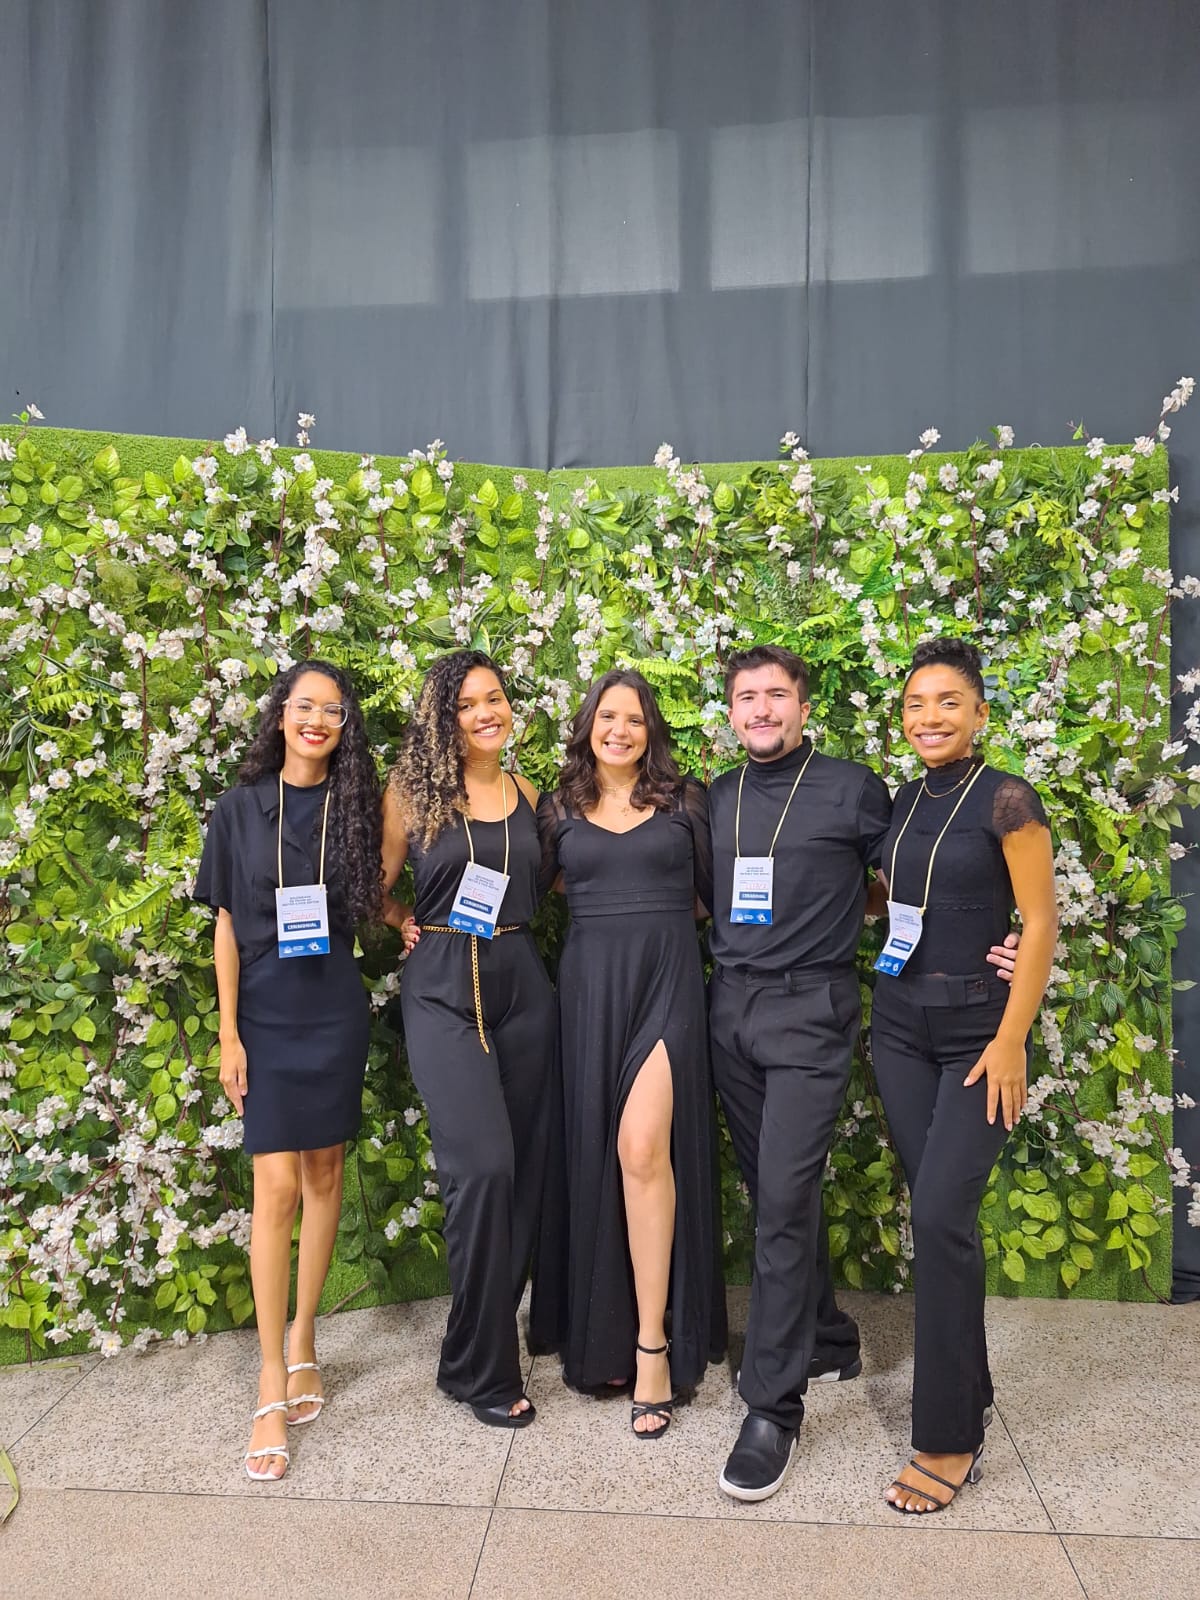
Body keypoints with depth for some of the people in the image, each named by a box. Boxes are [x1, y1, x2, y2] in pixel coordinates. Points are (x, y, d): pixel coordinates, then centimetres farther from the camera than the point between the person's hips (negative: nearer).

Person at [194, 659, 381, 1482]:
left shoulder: (356, 806, 2)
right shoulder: (240, 809, -1)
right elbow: (228, 927, 0)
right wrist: (228, 1032, -3)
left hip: (336, 1012, 2)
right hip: (267, 1013, -1)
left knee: (325, 1174, 9)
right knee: (277, 1184, -5)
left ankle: (303, 1339, 28)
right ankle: (274, 1383, 6)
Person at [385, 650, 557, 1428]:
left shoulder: (529, 795, 9)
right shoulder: (413, 790, 0)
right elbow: (379, 884, 9)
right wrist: (404, 923, -3)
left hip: (522, 984, 4)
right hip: (444, 991, -4)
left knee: (525, 1168, 7)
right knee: (483, 1167, -12)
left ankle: (497, 1328, 28)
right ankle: (480, 1367, 7)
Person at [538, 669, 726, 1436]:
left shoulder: (685, 800, 5)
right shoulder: (561, 810, 9)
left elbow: (714, 895, 9)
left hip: (667, 984, -2)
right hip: (591, 989, 2)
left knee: (643, 1148, -15)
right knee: (597, 1152, 7)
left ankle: (652, 1342, -4)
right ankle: (606, 1329, 25)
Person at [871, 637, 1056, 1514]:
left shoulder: (1006, 799, -10)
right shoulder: (906, 800, 9)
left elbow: (1042, 924, -11)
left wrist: (1011, 1040, -15)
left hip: (977, 1030, -5)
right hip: (901, 1026, 6)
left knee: (942, 1216, -8)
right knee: (936, 1211, 11)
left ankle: (949, 1441, 6)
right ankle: (970, 1386, 29)